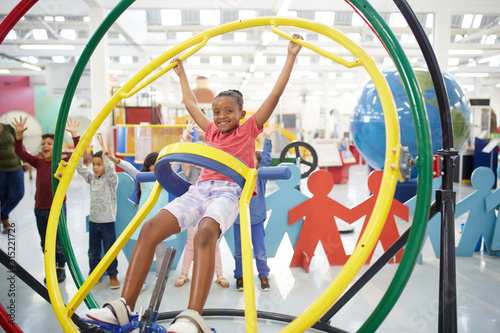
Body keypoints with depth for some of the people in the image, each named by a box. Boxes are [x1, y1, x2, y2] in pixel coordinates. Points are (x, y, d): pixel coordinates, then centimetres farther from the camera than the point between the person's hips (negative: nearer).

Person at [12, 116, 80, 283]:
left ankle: (61, 269, 25)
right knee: (45, 243, 16)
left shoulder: (63, 162, -7)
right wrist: (19, 134, -11)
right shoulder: (39, 162, 4)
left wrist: (74, 134, -29)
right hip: (40, 209, 5)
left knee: (58, 243, 6)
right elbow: (20, 152, 1)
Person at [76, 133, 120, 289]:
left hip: (107, 222, -5)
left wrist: (103, 147, -29)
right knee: (93, 252, 15)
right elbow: (79, 167, 4)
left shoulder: (111, 179, -10)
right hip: (93, 221, 5)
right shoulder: (92, 178, 6)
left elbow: (110, 167, -29)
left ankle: (113, 275, 20)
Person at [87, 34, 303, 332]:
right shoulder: (212, 131, 28)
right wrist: (181, 73, 53)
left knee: (205, 233, -38)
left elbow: (275, 95, 13)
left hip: (229, 192, -5)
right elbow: (191, 103, 42)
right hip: (199, 189, 5)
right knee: (150, 228, -19)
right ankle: (125, 306, -20)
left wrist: (291, 57, 15)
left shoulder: (249, 129, 15)